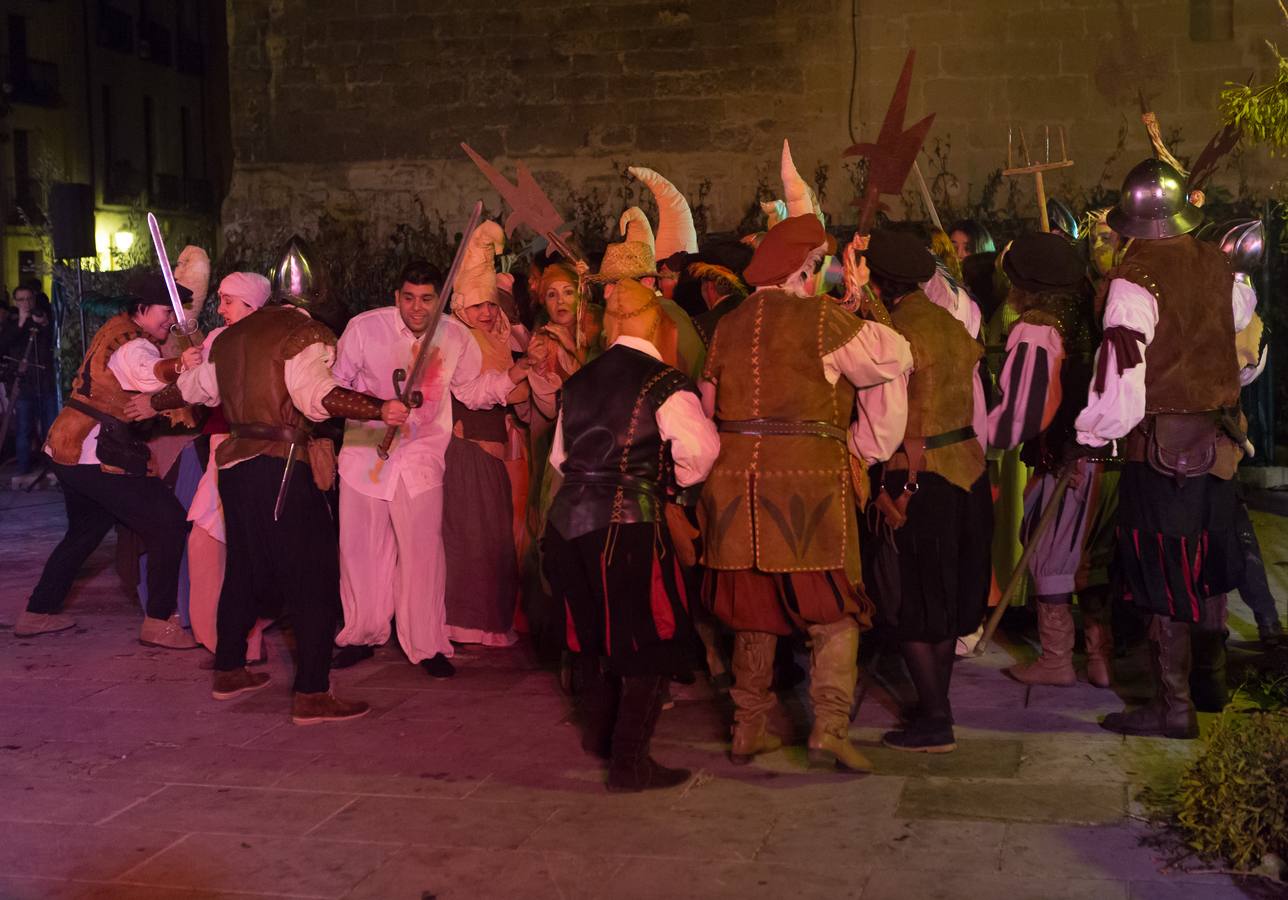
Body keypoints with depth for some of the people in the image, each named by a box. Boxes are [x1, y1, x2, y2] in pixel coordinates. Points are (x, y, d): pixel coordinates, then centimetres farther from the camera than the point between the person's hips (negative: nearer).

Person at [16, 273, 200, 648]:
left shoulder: (116, 327, 13)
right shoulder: (133, 347, -17)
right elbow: (149, 373, -42)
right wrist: (178, 365, -63)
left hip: (67, 448, 10)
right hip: (97, 455, -10)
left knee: (84, 531, 26)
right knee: (169, 525, -7)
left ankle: (38, 612, 33)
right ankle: (159, 623, -6)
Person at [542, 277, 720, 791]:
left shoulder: (580, 381, 11)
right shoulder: (664, 383, -8)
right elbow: (699, 449, -16)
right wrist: (676, 479, 3)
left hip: (569, 517, 7)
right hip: (628, 521, -7)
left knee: (596, 629, 23)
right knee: (649, 639, 4)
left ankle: (599, 731, 38)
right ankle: (629, 761, 4)